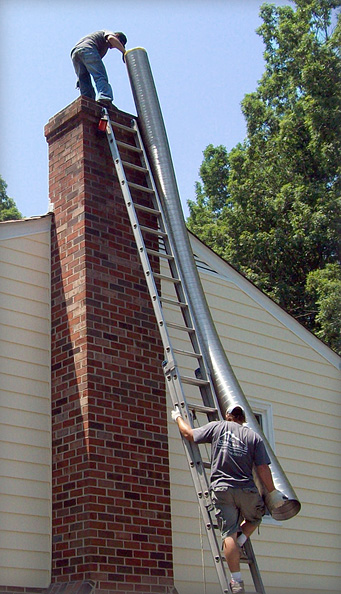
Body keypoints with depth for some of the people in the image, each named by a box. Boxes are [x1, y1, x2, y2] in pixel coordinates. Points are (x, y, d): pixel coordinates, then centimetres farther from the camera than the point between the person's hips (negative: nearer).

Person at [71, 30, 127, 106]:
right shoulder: (108, 33, 23)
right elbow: (111, 38, -4)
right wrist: (124, 52, 1)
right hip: (87, 49, -7)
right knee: (101, 76, -19)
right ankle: (104, 97, -42)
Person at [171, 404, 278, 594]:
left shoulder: (217, 427, 6)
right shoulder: (254, 436, 6)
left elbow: (189, 434, 13)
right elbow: (263, 469, 1)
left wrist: (178, 417, 31)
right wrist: (272, 493, 10)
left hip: (222, 488, 0)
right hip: (247, 489, 0)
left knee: (229, 534, -3)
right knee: (254, 519, 29)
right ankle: (239, 544, 6)